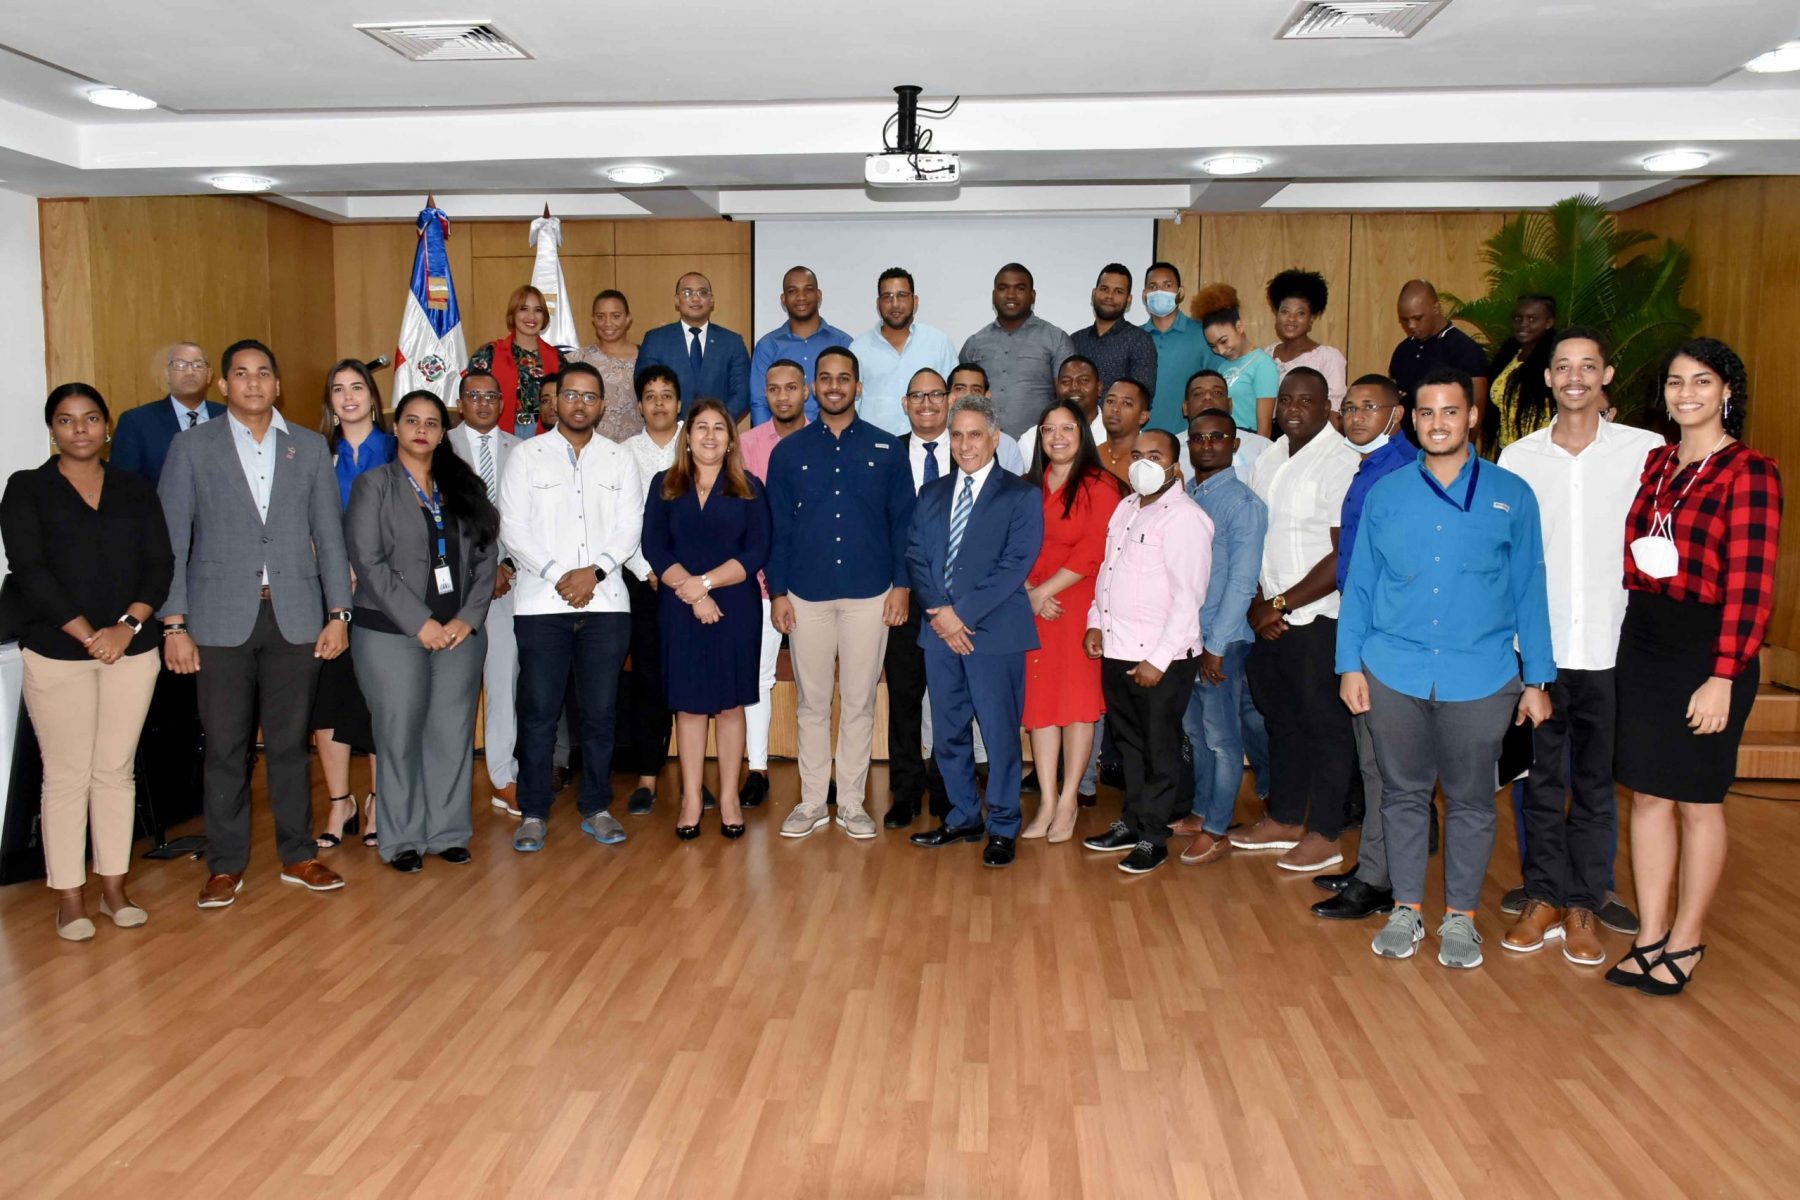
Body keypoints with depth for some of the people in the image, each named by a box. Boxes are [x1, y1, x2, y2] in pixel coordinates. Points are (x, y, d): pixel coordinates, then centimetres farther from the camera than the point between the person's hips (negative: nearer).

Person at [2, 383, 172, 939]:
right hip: (56, 653, -2)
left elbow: (159, 564, 4)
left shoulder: (135, 489, 9)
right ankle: (69, 898, 11)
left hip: (131, 649, 2)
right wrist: (86, 633, -14)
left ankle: (114, 888, 18)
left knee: (116, 770, 8)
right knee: (66, 775, 1)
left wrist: (129, 625, -11)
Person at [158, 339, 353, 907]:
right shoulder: (192, 448, 4)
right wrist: (174, 625, -5)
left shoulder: (310, 448, 9)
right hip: (221, 619, -1)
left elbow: (329, 535, 8)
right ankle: (225, 865, 17)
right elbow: (171, 542, 1)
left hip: (295, 618, 1)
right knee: (225, 748, 4)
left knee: (290, 743, 9)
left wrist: (338, 613, 2)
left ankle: (298, 855, 20)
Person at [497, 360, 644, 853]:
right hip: (540, 603, -1)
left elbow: (629, 529, 5)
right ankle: (533, 813, 10)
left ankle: (596, 808, 16)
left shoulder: (620, 459, 12)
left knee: (600, 711, 5)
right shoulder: (526, 455, 7)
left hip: (606, 602, 2)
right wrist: (557, 575, -11)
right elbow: (513, 529, -1)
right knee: (538, 711, 0)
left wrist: (595, 571, -11)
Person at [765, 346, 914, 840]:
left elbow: (902, 521, 4)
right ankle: (812, 802, 19)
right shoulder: (789, 452, 5)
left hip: (869, 595, -1)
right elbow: (778, 527, 6)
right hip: (806, 596, 1)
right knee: (812, 703, 8)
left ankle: (852, 801, 17)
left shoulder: (886, 449, 3)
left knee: (859, 703, 6)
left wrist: (901, 583, -3)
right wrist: (777, 592, 0)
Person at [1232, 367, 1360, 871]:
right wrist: (1258, 602, -1)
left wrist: (1281, 604, -14)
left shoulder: (1341, 463, -14)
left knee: (1325, 725, 2)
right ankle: (1284, 820, 30)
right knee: (1281, 717, 17)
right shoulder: (1270, 459, 11)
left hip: (1321, 618, -8)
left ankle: (1324, 835, 14)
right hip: (1273, 618, 8)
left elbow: (1346, 556, -18)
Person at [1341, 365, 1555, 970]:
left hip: (1480, 677, -1)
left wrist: (1537, 678, 3)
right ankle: (1406, 909, 24)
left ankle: (1460, 916, 23)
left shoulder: (1511, 495, 3)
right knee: (1403, 793, 10)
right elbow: (1359, 584, 8)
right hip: (1394, 673, 1)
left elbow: (1530, 590, 5)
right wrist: (1350, 664, 3)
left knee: (1471, 800, 8)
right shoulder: (1385, 494, 6)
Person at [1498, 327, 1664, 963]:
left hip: (1609, 647, -1)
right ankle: (1542, 897, 22)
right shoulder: (1518, 456, 4)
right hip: (1536, 646, 2)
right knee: (1539, 778, 9)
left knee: (1596, 782, 8)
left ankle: (1584, 905, 20)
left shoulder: (1646, 451, -1)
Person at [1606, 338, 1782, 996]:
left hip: (1706, 647, -5)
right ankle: (1650, 935, 21)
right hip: (1642, 643, 6)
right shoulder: (1655, 463, 10)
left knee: (1697, 801, 7)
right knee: (1647, 793, 10)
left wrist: (1723, 677, -18)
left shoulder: (1748, 472, -10)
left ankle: (1686, 941, 22)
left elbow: (1750, 584, -14)